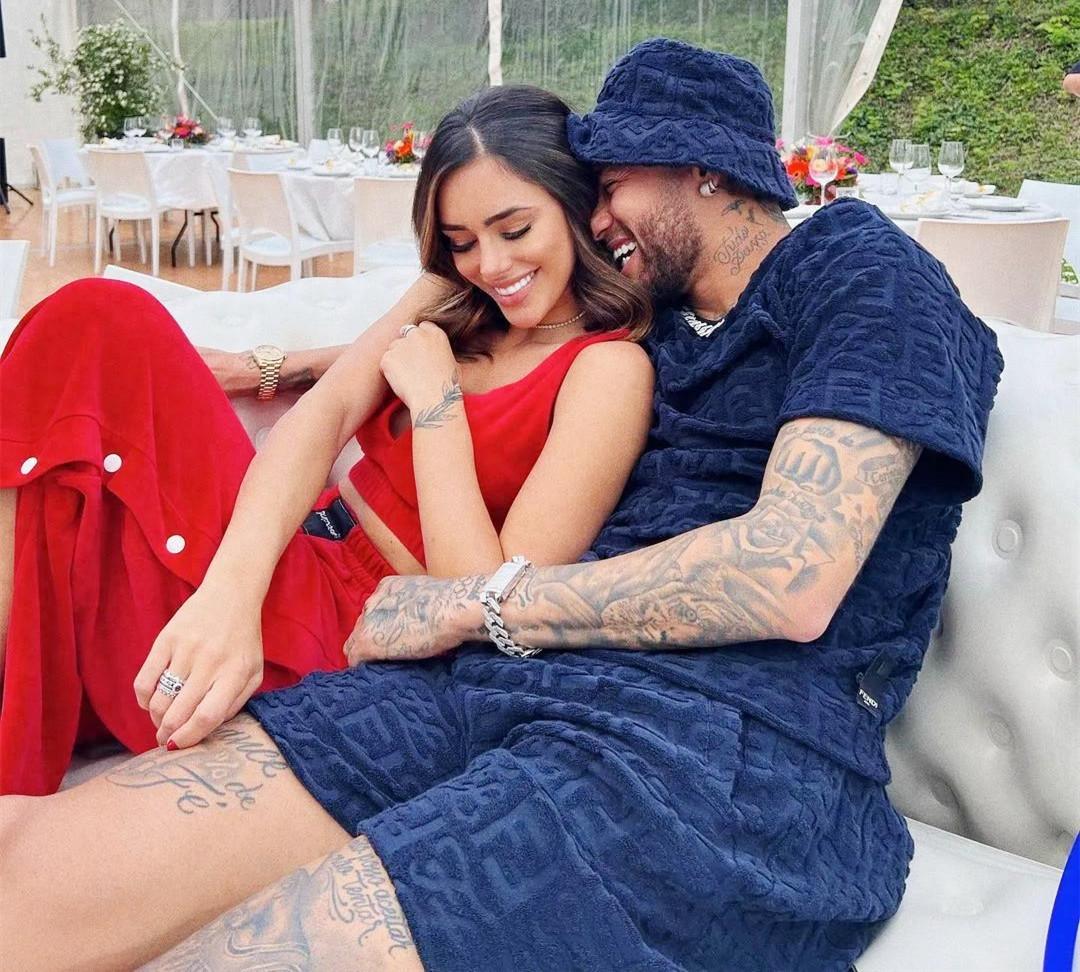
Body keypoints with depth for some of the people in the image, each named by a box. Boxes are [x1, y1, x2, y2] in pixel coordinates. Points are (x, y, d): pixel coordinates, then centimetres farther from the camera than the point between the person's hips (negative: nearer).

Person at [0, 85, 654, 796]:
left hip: (355, 630, -7)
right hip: (301, 561, 7)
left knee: (100, 335, -18)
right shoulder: (451, 299, 10)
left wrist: (434, 399, -13)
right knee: (100, 320, -11)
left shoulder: (609, 367, -11)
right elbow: (328, 411, -8)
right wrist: (232, 588, -26)